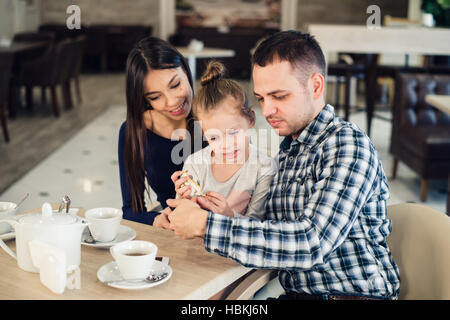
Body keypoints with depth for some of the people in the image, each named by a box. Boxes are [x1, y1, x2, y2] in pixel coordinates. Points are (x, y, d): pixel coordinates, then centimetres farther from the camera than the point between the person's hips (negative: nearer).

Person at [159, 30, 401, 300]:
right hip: (297, 293, 6)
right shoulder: (287, 151, 11)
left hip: (353, 294, -6)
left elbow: (312, 243, -23)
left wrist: (206, 224, -22)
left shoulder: (348, 145, -12)